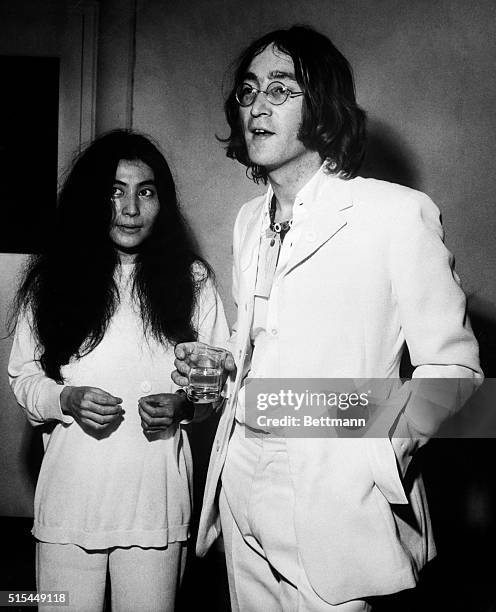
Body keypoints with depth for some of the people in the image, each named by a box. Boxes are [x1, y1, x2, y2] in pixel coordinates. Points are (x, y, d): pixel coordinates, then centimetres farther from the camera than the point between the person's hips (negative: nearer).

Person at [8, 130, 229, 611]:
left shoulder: (191, 279, 4)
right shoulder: (51, 280, 3)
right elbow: (22, 375, 7)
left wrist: (183, 402, -10)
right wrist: (67, 399, -12)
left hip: (157, 495, 0)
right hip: (71, 495, 0)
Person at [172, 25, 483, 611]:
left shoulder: (398, 213, -10)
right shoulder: (249, 220, 11)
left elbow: (452, 365, -9)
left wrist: (382, 452, -21)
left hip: (332, 496, -6)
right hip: (242, 479, 6)